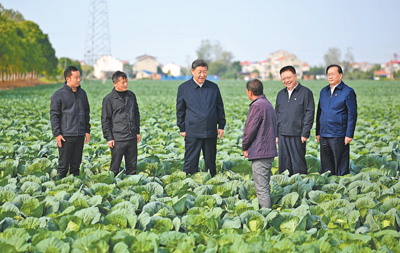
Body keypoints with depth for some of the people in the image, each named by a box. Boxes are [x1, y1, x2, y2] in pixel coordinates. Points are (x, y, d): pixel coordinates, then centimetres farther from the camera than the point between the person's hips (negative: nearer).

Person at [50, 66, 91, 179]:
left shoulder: (82, 93, 12)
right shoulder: (59, 94, -6)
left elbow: (86, 113, 19)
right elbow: (54, 115, -7)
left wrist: (87, 131, 13)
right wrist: (57, 134, -12)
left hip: (80, 135, 5)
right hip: (66, 135, -5)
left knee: (76, 164, 10)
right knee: (63, 164, -2)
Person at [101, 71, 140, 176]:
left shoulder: (131, 95, 10)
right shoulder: (109, 99, -5)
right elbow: (105, 120, -4)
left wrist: (138, 132, 16)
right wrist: (109, 138, -7)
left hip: (132, 138, 5)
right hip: (118, 139, -5)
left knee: (132, 166, 10)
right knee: (115, 167, 0)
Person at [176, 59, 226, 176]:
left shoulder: (213, 87, 9)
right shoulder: (184, 88, 2)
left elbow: (220, 108, 16)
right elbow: (180, 110, 6)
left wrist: (221, 126, 10)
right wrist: (182, 129, 3)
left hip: (211, 132, 3)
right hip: (193, 132, -3)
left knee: (210, 162, 10)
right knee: (191, 162, -2)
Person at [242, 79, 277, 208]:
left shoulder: (257, 105, -14)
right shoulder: (268, 104, 17)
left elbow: (250, 129, -15)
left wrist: (245, 148, 0)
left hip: (260, 152, -10)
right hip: (269, 151, 10)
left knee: (261, 188, -7)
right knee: (265, 186, 17)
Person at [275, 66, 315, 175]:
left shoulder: (306, 92, -2)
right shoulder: (280, 94, 16)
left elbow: (309, 114, -6)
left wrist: (305, 134, -12)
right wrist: (276, 134, 14)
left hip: (297, 136, -5)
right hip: (282, 135, 5)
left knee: (298, 165, -2)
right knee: (284, 164, 8)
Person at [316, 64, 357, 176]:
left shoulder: (348, 92, -4)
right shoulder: (324, 91, 15)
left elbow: (352, 115, -6)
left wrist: (349, 135, -12)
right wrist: (318, 133, 14)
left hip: (339, 136, -6)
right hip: (324, 136, 6)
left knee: (341, 168, -1)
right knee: (326, 168, 9)